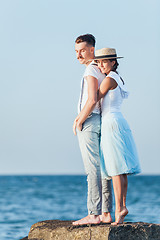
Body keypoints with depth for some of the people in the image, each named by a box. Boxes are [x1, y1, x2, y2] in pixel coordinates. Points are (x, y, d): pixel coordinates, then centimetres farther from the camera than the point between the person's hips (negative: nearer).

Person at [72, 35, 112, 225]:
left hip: (89, 123, -10)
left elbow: (92, 100, -19)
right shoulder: (102, 71, 18)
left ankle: (93, 214, -14)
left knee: (93, 169, -12)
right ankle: (106, 213, 8)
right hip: (101, 122, 10)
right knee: (102, 168, 7)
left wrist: (79, 122, -10)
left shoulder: (91, 70, -11)